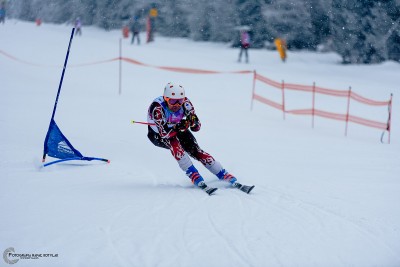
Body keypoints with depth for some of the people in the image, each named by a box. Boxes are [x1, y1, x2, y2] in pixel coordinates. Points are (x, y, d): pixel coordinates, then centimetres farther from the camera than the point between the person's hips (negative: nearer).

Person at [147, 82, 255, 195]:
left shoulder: (185, 102, -25)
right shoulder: (157, 107, -36)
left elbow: (196, 128, -20)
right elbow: (164, 134, -38)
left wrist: (193, 122, -42)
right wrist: (177, 127, -55)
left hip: (177, 130, 3)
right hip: (158, 135, -3)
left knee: (197, 152, -15)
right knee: (174, 144, -33)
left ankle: (233, 181, -16)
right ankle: (200, 182, -33)